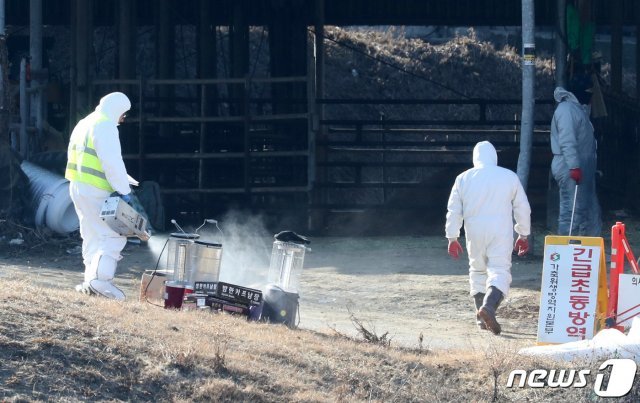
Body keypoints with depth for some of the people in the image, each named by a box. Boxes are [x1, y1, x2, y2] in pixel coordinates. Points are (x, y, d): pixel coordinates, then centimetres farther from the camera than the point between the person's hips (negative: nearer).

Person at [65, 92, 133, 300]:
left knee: (92, 236, 17)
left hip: (78, 187, 10)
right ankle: (101, 278, -20)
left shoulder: (84, 124, 17)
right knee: (114, 235, -9)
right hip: (95, 191, -10)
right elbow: (112, 162, -22)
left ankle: (91, 279, 17)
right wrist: (124, 190, -19)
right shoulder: (105, 126, -14)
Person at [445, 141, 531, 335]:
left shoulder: (463, 179, 4)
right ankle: (489, 305, -32)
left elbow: (454, 211, 5)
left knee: (478, 271, 17)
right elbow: (522, 208, 8)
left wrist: (452, 238, 14)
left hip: (475, 233, 2)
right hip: (501, 232, -2)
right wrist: (523, 235, 19)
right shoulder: (509, 177, 3)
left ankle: (482, 319, 14)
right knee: (500, 271, -5)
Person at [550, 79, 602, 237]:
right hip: (571, 169, -11)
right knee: (572, 210, -10)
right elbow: (567, 142, -22)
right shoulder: (566, 109, -14)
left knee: (590, 209, 13)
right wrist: (574, 167, -27)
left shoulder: (579, 109, 19)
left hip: (582, 169, 11)